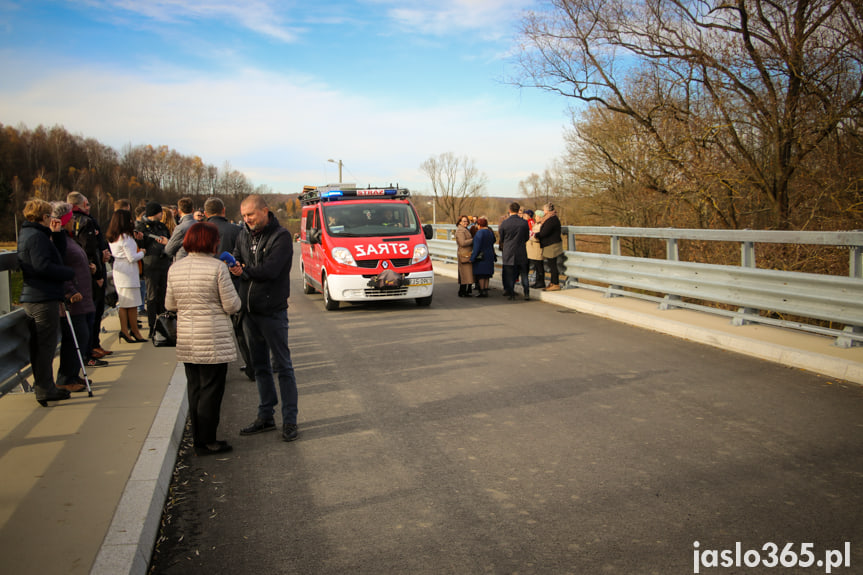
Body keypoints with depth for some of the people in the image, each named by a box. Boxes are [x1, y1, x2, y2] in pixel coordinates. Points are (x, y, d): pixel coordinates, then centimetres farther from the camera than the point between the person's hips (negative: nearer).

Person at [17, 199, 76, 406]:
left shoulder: (28, 234, 18)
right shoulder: (36, 236, -13)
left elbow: (57, 254, 16)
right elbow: (43, 266, -23)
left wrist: (56, 234, 8)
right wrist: (69, 273, -13)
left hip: (30, 298, 10)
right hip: (44, 298, -10)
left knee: (39, 345, 15)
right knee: (46, 344, -5)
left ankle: (42, 386, 24)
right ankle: (45, 390, -2)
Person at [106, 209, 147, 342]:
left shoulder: (111, 237, 10)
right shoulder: (126, 237, -15)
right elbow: (132, 258, -17)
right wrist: (142, 253, 3)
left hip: (118, 271, 9)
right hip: (128, 273, -8)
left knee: (123, 304, 11)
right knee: (132, 305, -1)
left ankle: (124, 330, 11)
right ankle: (135, 332, 6)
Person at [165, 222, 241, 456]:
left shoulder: (175, 269, 5)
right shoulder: (217, 267, -13)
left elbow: (170, 304, 12)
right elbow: (231, 305, -11)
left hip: (186, 340, 6)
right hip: (214, 341, -6)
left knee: (194, 388, 15)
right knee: (211, 390, 3)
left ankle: (198, 437, 24)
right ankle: (206, 441, 7)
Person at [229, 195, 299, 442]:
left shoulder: (281, 236, -11)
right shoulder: (244, 235, 10)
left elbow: (270, 270, -21)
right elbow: (236, 260, 4)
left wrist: (244, 271, -24)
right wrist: (232, 265, -17)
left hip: (272, 311, -7)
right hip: (249, 311, 7)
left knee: (282, 366, 0)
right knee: (260, 366, 14)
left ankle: (289, 421, 7)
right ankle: (265, 416, 25)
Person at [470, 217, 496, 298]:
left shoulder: (479, 233, -15)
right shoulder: (490, 232, 9)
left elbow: (477, 246, -18)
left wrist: (472, 258, -15)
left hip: (481, 256, -7)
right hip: (490, 256, 8)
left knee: (481, 274, -2)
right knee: (486, 275, 11)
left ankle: (482, 292, -2)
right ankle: (486, 291, 12)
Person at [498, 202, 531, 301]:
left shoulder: (504, 223, -9)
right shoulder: (524, 222, -6)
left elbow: (501, 238, 1)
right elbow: (527, 237, 5)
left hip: (508, 252, -1)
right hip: (521, 252, 1)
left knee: (509, 274, 8)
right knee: (524, 274, 11)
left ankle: (511, 293, 10)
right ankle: (526, 293, 7)